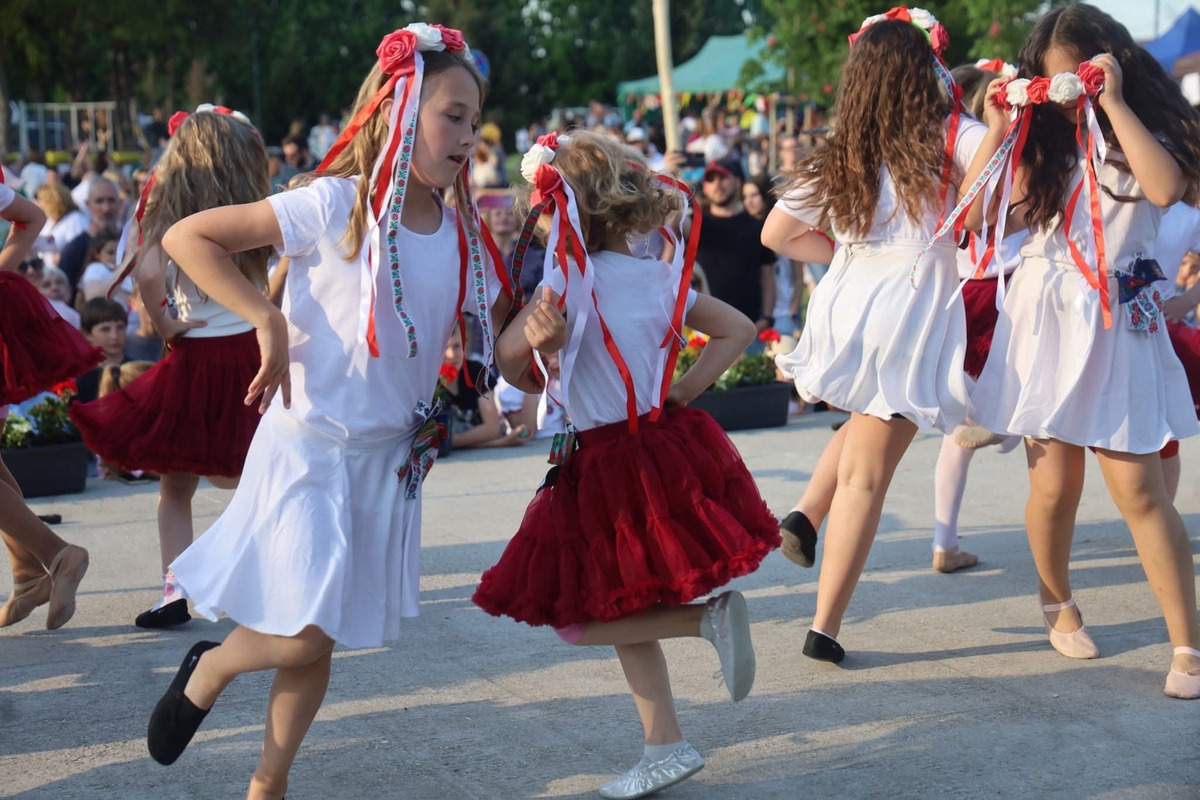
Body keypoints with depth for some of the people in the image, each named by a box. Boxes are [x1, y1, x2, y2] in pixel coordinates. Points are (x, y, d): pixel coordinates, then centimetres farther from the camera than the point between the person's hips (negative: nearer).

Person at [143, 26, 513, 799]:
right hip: (308, 445, -5)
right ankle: (207, 672, 23)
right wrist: (268, 320, -19)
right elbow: (187, 237, -12)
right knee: (301, 636, -10)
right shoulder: (333, 206, -14)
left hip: (390, 458, 5)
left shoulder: (462, 235, 1)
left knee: (319, 640, 13)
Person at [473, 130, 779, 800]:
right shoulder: (662, 277, 6)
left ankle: (709, 617, -6)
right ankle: (666, 746, 15)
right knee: (625, 617, 17)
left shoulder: (570, 280, -13)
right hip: (667, 443, 7)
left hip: (609, 470, -7)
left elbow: (510, 356, -21)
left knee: (580, 620, 4)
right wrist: (680, 394, 8)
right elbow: (738, 329, 10)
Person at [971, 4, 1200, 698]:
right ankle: (1056, 599, 29)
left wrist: (1114, 104, -15)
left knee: (1140, 490, -8)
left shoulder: (1144, 131, 3)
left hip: (1120, 329, -2)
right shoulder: (1040, 142, 8)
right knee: (1055, 486, 2)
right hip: (1046, 323, 2)